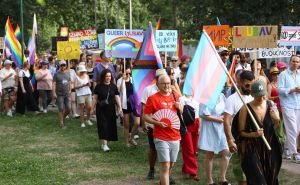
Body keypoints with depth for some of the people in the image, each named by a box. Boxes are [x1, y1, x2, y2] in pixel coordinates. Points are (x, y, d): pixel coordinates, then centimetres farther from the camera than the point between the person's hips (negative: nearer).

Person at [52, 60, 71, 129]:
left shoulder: (68, 73, 9)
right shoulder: (57, 74, -5)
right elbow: (54, 84, -7)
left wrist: (70, 90, 15)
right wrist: (54, 93, -13)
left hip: (67, 94, 4)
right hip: (59, 94, -4)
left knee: (68, 108, 1)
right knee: (61, 109, -3)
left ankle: (63, 117, 28)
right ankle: (61, 123, 6)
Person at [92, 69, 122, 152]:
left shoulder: (113, 86, 2)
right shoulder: (99, 86, -3)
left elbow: (117, 98, 2)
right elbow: (95, 98, 1)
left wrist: (120, 108, -7)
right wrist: (92, 108, -2)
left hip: (111, 109, 3)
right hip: (101, 110, -3)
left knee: (110, 126, 5)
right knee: (103, 126, -8)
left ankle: (103, 143, 20)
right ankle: (104, 144, -9)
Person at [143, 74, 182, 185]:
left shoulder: (175, 97, 10)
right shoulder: (153, 98, -6)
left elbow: (181, 113, 23)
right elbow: (145, 116, -6)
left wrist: (180, 107, 0)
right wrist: (157, 123, -21)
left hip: (175, 137, 6)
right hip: (161, 138, -5)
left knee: (171, 165, 16)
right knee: (165, 166, -10)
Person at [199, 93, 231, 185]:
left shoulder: (222, 96, 5)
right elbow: (204, 115, -19)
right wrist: (218, 119, -14)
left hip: (222, 129, 6)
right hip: (210, 129, -6)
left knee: (226, 153, 1)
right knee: (210, 155, 6)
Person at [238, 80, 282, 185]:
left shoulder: (271, 105, 0)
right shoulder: (245, 109, -12)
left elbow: (275, 128, 11)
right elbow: (241, 132, -5)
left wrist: (277, 120, -9)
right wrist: (254, 134, -21)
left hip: (270, 149, 4)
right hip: (252, 150, -4)